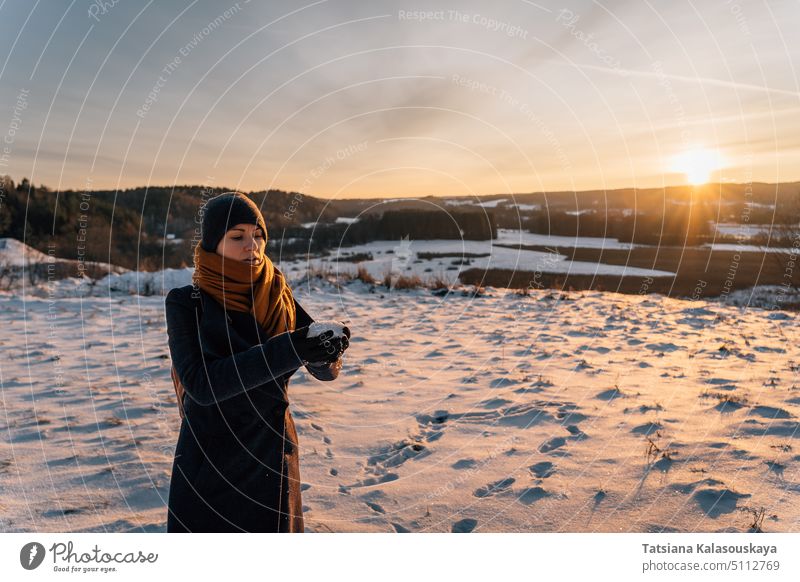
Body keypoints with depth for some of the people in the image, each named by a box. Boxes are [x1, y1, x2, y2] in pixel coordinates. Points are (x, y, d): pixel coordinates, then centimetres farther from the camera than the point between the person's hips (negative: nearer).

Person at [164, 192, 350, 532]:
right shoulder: (185, 302, -10)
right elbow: (200, 383, -22)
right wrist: (288, 349, -32)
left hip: (272, 456, 3)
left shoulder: (278, 296, -1)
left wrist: (331, 348, -27)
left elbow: (325, 371, -3)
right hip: (209, 461, -2)